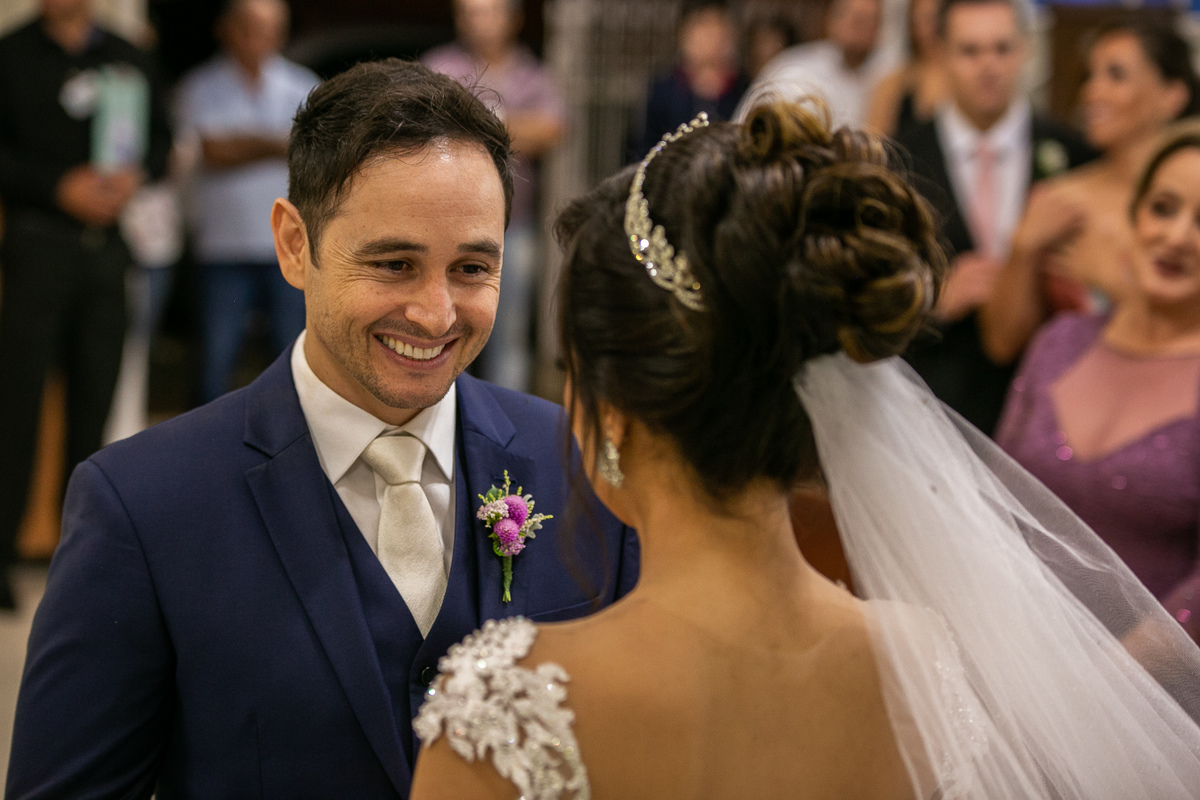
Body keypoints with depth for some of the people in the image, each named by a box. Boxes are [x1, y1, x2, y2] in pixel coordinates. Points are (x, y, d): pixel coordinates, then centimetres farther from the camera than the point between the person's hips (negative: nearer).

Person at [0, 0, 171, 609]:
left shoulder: (128, 60, 12)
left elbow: (160, 139, 16)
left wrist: (134, 175, -5)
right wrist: (60, 187, -15)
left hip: (107, 244, 4)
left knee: (95, 393, 5)